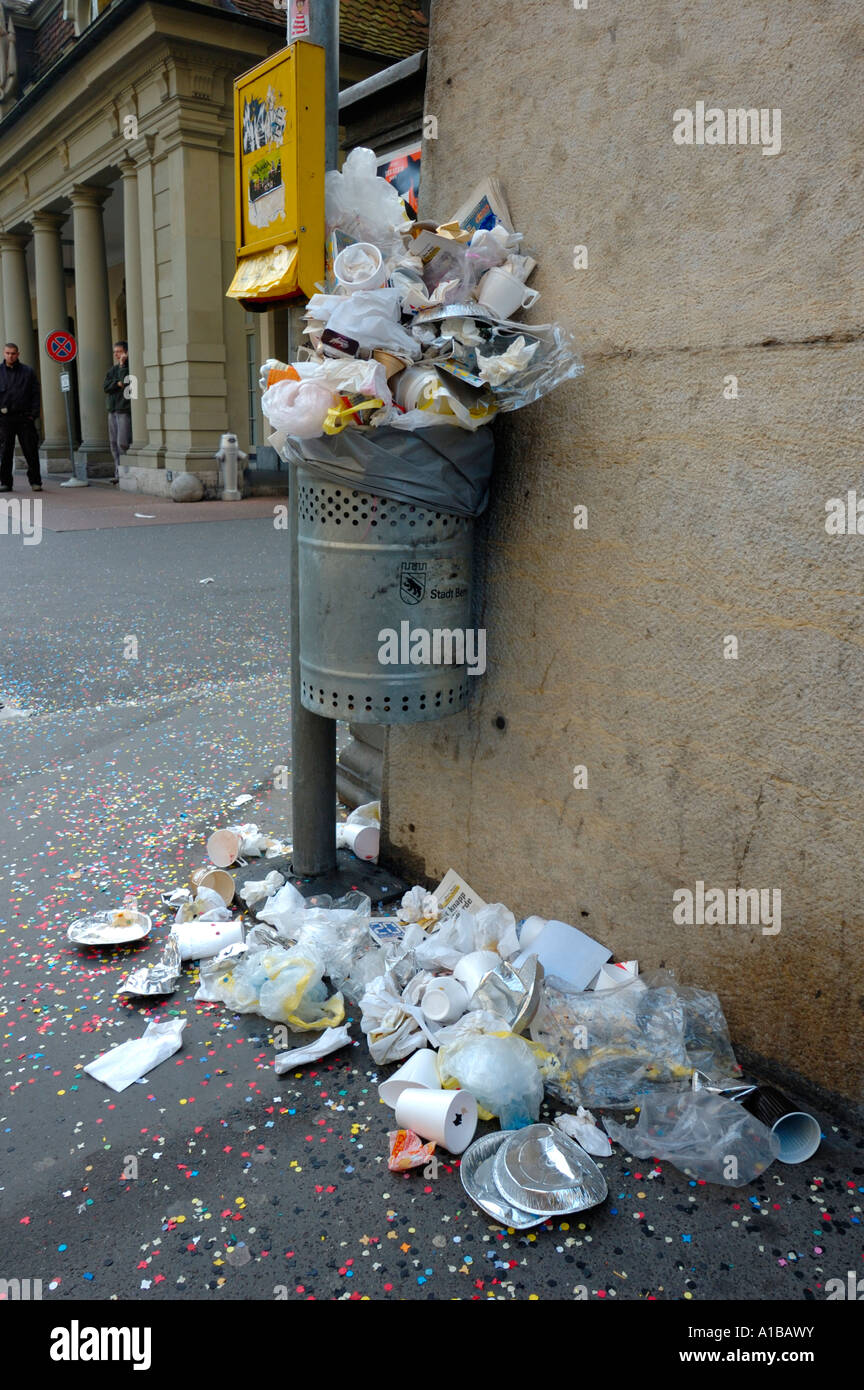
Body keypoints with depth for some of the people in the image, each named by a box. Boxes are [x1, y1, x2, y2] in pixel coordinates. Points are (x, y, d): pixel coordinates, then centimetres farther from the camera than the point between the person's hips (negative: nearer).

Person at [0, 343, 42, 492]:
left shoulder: (28, 372, 8)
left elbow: (36, 394, 6)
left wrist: (34, 414, -4)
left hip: (25, 418, -1)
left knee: (31, 451, -1)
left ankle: (35, 481, 7)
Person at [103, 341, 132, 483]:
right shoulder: (113, 369, 18)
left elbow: (126, 380, -19)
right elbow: (105, 387, 8)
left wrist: (122, 364, -10)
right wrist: (117, 384, -9)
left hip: (125, 411, -7)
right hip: (112, 411, 8)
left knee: (123, 443, -14)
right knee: (114, 444, 6)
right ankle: (119, 474, 10)